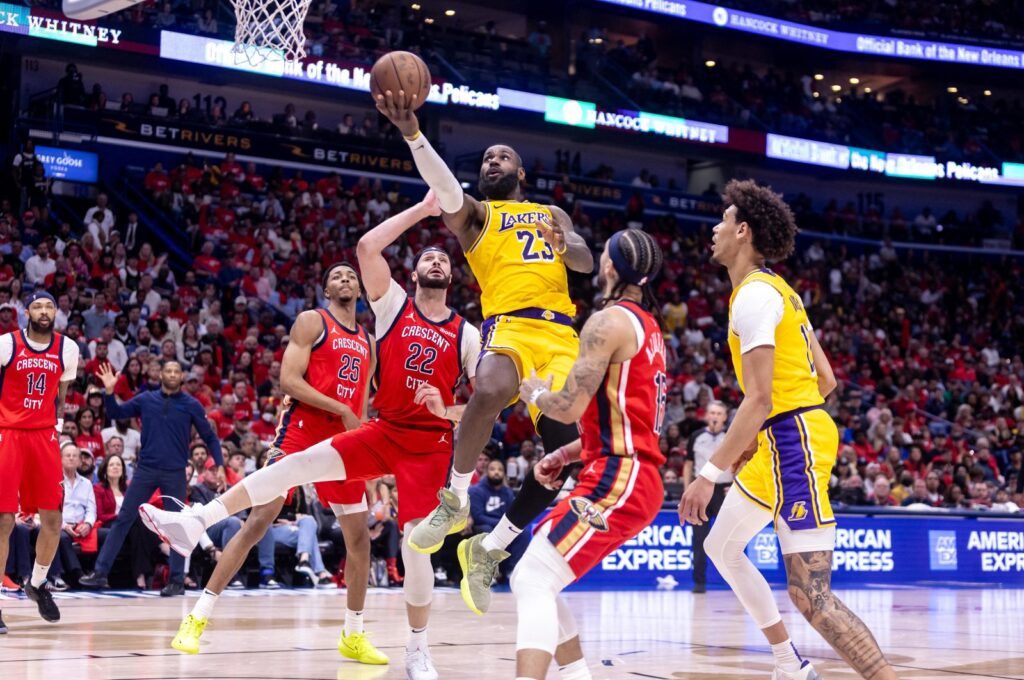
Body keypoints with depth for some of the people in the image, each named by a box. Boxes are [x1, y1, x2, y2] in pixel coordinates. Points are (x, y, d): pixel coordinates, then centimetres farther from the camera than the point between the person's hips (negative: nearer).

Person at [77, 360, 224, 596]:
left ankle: (177, 580, 10)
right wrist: (109, 392, -10)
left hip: (175, 473, -1)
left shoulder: (191, 405, 0)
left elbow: (210, 437, 4)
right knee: (123, 519, 1)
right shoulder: (145, 399, 4)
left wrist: (219, 465, -7)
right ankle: (101, 572, 4)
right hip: (145, 470, 1)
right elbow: (116, 413, 8)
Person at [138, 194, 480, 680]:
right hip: (383, 431, 1)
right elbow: (366, 247, -8)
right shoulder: (394, 305, 5)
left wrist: (450, 412, -16)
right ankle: (194, 525, -17)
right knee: (298, 464, -15)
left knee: (416, 543, -7)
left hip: (430, 444, -1)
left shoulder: (466, 334, 4)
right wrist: (423, 209, -5)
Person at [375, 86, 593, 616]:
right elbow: (444, 188, -8)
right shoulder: (474, 213, 15)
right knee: (490, 393, -39)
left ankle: (488, 549, 8)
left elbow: (586, 263, 13)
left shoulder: (551, 214, 29)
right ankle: (454, 500, -19)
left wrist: (564, 244, -11)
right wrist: (411, 131, -25)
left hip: (560, 334, 4)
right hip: (509, 324, -4)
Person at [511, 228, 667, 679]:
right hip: (635, 477, 10)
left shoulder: (610, 321, -10)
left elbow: (569, 408, -15)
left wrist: (534, 392, 6)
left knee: (533, 583, -18)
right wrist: (566, 455, 21)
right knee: (534, 580, 17)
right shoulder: (648, 326, 19)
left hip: (618, 481, -10)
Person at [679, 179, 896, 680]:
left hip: (792, 445, -11)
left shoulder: (754, 296, -14)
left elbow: (759, 398, -22)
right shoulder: (778, 291, 17)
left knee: (811, 596, -15)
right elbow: (825, 381, 19)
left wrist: (709, 475, -23)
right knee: (722, 548, 22)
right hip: (778, 446, 11)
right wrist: (757, 435, 19)